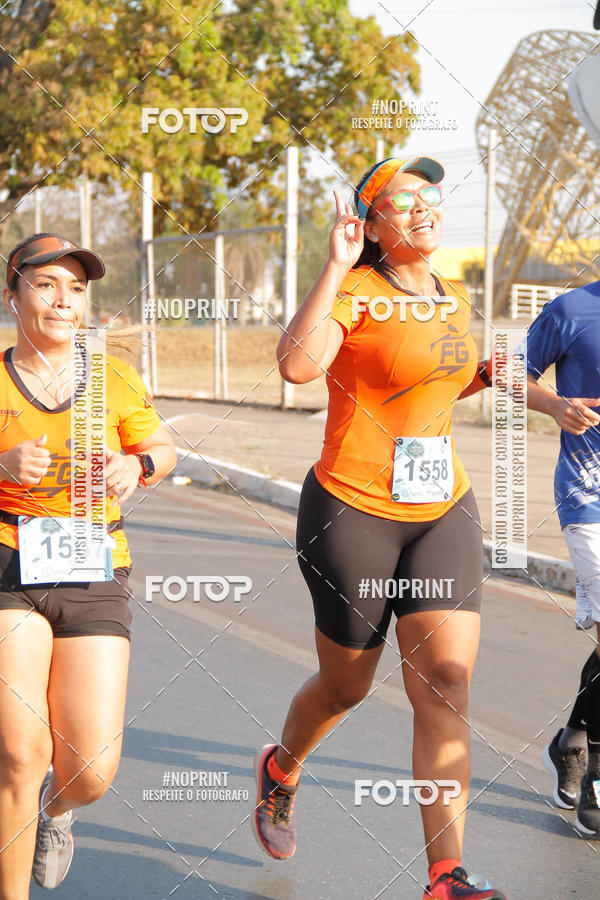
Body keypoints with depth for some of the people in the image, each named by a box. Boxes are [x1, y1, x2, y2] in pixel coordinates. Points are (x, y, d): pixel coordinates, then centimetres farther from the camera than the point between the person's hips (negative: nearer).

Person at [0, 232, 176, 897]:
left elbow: (164, 450, 20)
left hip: (96, 576, 2)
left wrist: (138, 465, -3)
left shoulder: (115, 378, 7)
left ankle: (55, 811, 39)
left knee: (92, 773, -1)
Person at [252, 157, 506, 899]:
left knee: (446, 690, -6)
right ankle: (281, 769, 45)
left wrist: (485, 373, 8)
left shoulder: (453, 299, 11)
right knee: (346, 686, 11)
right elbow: (297, 365, -31)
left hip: (443, 511, 5)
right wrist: (336, 264, -29)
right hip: (353, 510, -5)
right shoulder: (355, 291, -12)